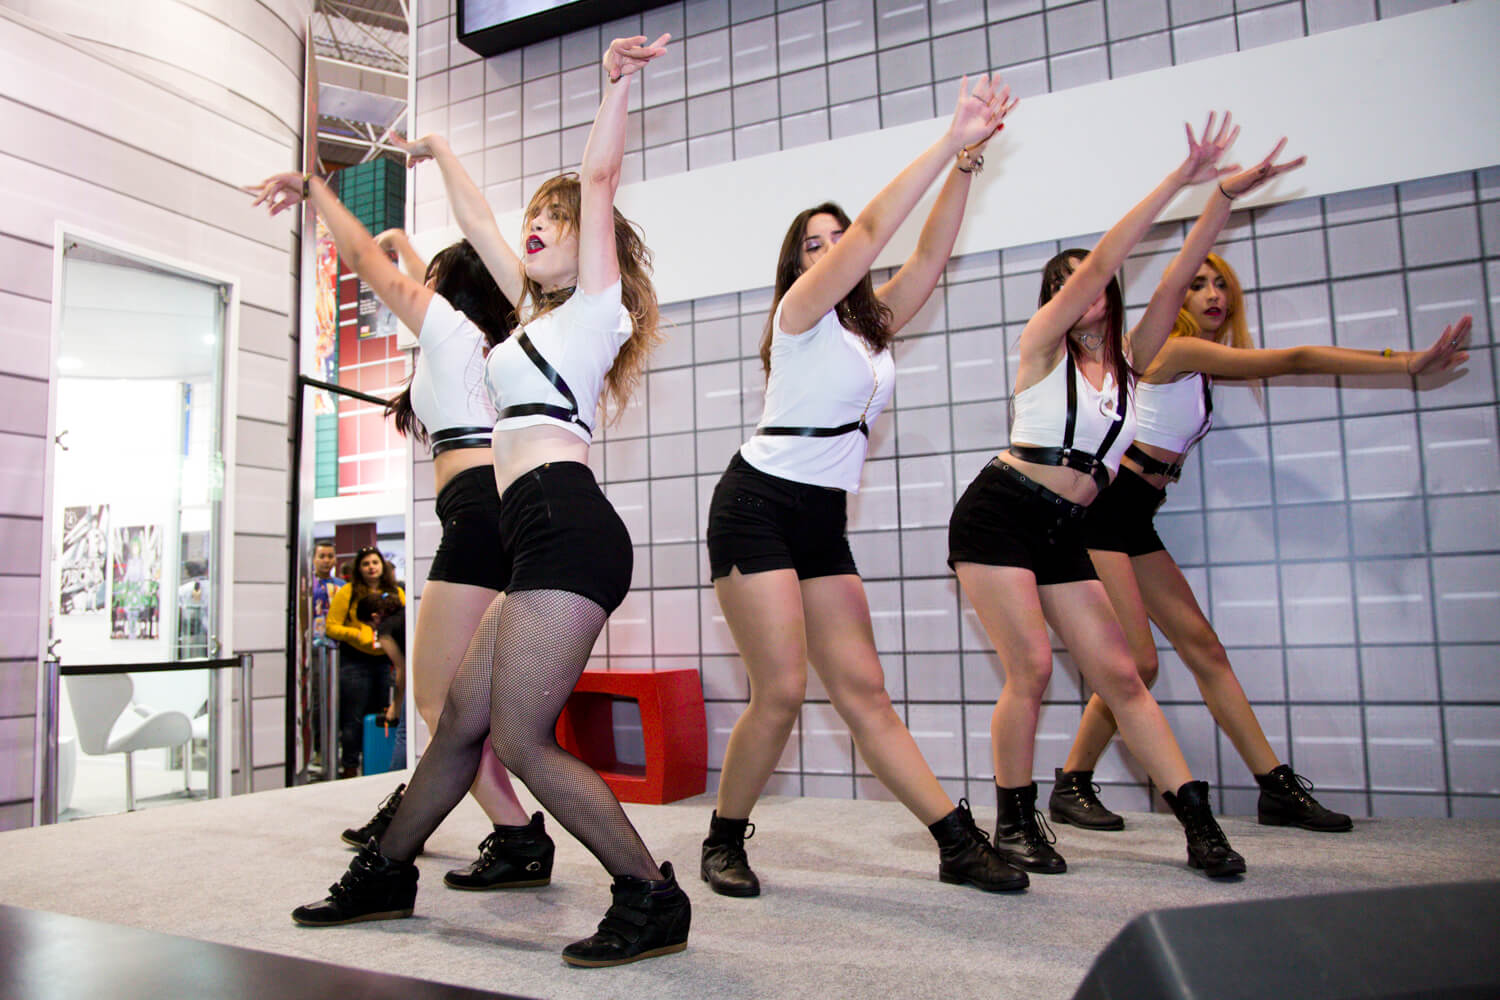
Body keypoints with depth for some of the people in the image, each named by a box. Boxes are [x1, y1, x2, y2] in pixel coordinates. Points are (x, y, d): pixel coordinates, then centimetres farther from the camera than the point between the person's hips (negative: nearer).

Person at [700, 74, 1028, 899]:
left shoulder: (875, 324, 16)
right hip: (758, 506, -7)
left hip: (824, 521, 7)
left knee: (862, 690, 4)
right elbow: (877, 227, -14)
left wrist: (969, 159, 1)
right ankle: (724, 843, 9)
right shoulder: (799, 313, -4)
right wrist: (953, 139, -12)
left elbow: (929, 252, 8)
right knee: (781, 690, -11)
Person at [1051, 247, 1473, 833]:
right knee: (1138, 663, -11)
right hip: (1104, 515, -9)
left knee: (1203, 646, 7)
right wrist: (1407, 363, -8)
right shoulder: (1178, 350, -10)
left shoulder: (1204, 365, 18)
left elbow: (1284, 367, 21)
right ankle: (1071, 788, 4)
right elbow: (1294, 361, -11)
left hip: (1134, 522, 9)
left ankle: (1278, 789, 12)